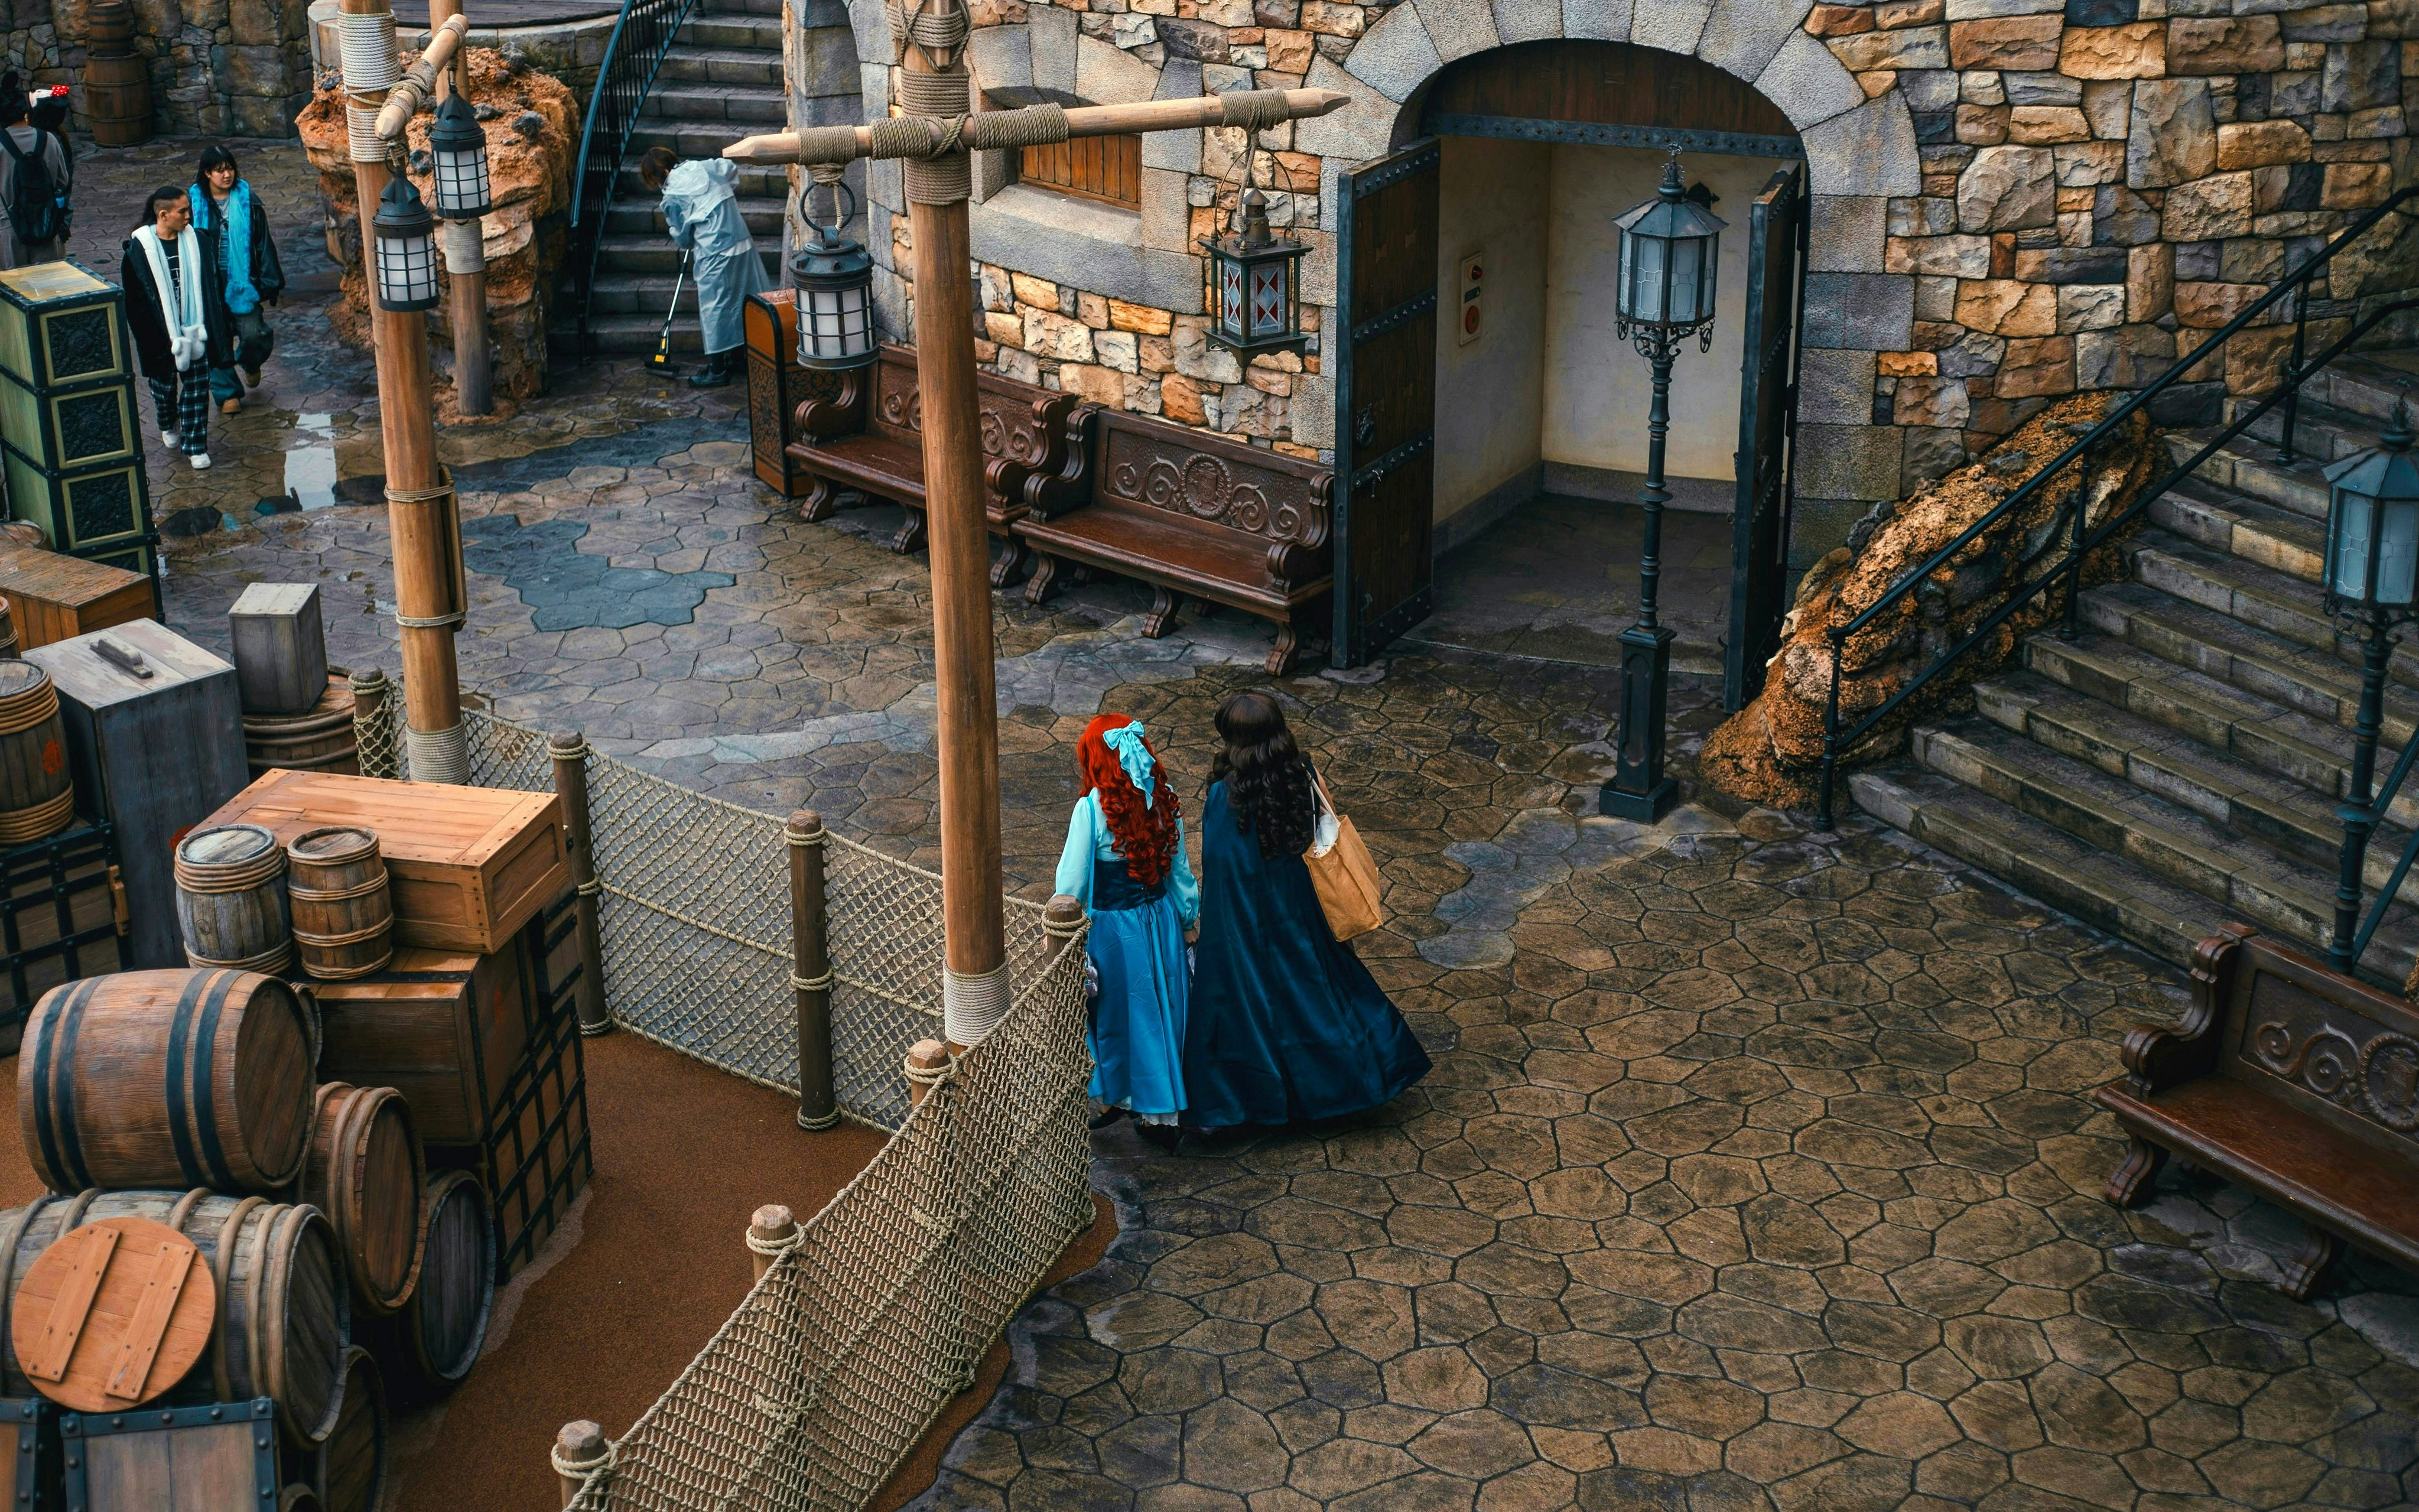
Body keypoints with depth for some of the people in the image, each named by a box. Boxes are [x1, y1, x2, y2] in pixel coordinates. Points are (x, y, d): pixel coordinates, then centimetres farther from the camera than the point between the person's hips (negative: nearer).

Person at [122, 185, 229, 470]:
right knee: (164, 383, 16)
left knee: (197, 387, 2)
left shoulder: (194, 240, -2)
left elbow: (208, 286, 5)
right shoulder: (140, 248, -12)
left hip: (193, 328, 2)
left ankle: (195, 444, 12)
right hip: (161, 332, -2)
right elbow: (134, 297, -7)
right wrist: (147, 335, -9)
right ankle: (168, 425, 46)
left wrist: (212, 328, 4)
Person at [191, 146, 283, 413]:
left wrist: (269, 281, 2)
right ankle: (227, 393, 17)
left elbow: (263, 242, 3)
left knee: (253, 335, -7)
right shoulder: (194, 203, -1)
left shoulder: (247, 200, -1)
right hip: (209, 285, 1)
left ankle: (250, 364, 29)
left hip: (243, 283, -1)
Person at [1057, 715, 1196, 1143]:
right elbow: (1179, 867, 4)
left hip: (1111, 927, -5)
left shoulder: (1092, 808, -21)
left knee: (1116, 1014, 15)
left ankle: (1117, 1097, 32)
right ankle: (1162, 1113, 26)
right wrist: (1186, 916, 18)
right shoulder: (1163, 798, -6)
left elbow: (1073, 878, -16)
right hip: (1160, 920, 5)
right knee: (1161, 1012, 17)